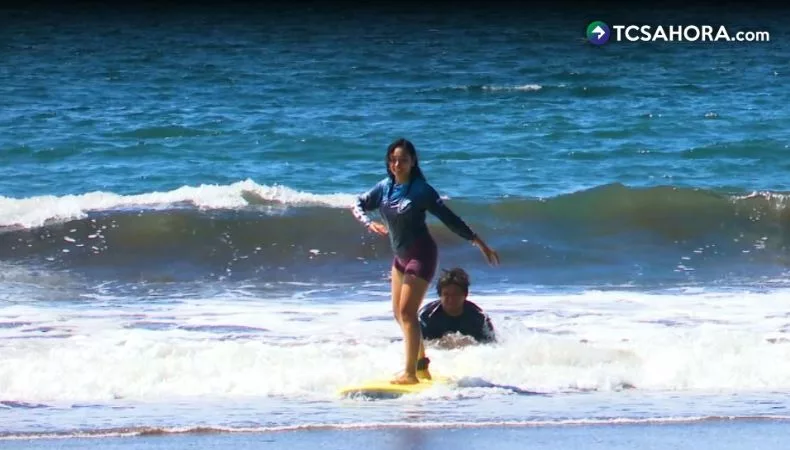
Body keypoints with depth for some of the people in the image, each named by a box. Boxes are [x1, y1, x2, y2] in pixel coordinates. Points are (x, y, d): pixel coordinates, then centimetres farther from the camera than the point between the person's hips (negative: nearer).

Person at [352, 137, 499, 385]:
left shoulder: (422, 190, -14)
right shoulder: (385, 188, 3)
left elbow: (449, 218, -11)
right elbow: (358, 205, 9)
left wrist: (479, 243, -11)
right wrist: (369, 224, -13)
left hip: (421, 255, -7)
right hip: (401, 256, 7)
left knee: (407, 311, -15)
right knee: (399, 313, 13)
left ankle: (411, 373, -15)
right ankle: (421, 362, 29)